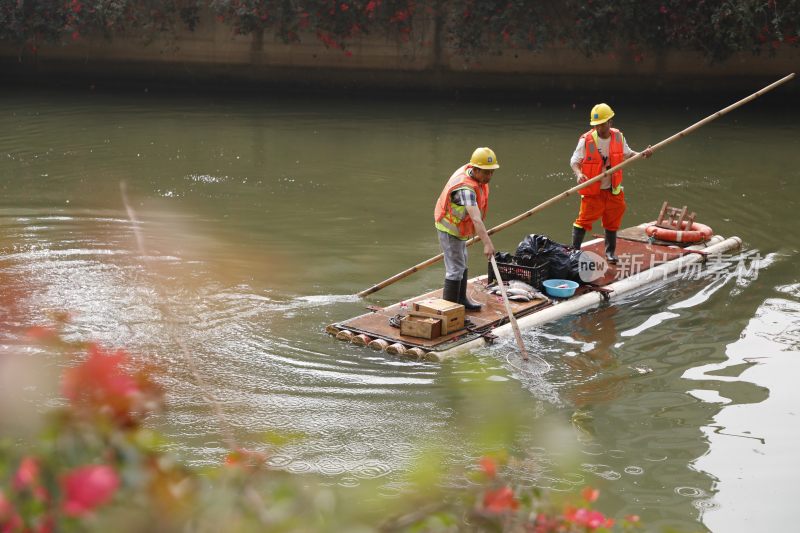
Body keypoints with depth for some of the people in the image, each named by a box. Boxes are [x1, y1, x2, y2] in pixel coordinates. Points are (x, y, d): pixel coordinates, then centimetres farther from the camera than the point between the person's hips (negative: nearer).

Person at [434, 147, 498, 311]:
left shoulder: (469, 169, -7)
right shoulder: (466, 189, -37)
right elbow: (476, 219, -47)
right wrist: (487, 243, -54)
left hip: (458, 227, 10)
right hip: (450, 229, -10)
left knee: (462, 264, 22)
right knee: (455, 269, -8)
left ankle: (461, 299, 37)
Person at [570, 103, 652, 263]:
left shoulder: (618, 137, -2)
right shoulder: (586, 140, -14)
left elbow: (627, 154, 15)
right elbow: (574, 161, -9)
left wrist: (642, 154, -1)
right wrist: (579, 174, -28)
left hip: (613, 190, 4)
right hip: (592, 190, -4)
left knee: (612, 223, 16)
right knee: (583, 220, -3)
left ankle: (610, 252, 33)